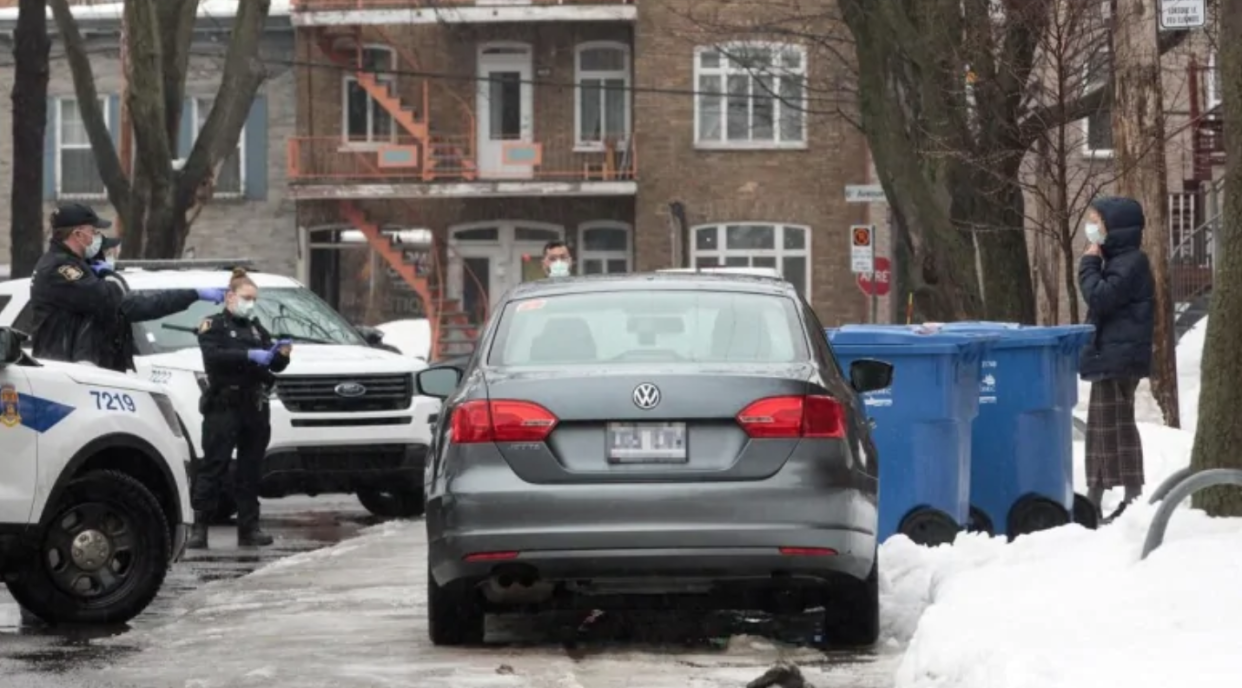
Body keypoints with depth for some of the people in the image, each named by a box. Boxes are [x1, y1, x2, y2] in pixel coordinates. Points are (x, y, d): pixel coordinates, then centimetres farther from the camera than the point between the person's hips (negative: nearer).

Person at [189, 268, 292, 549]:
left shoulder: (256, 329, 21)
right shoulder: (213, 326, 3)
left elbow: (273, 365, 17)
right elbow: (213, 356, -15)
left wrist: (281, 355, -6)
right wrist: (249, 356, -25)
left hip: (254, 408, 6)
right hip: (223, 407, -6)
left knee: (250, 470, 5)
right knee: (213, 468, -9)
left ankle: (249, 528, 8)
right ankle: (199, 528, -10)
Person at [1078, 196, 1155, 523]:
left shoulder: (1131, 262, -14)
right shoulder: (1117, 260, 17)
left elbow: (1099, 298, -22)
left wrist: (1089, 264, -13)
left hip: (1119, 357, -11)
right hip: (1109, 356, 11)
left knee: (1116, 426, -10)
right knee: (1101, 426, 13)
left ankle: (1133, 497, -8)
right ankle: (1095, 495, 19)